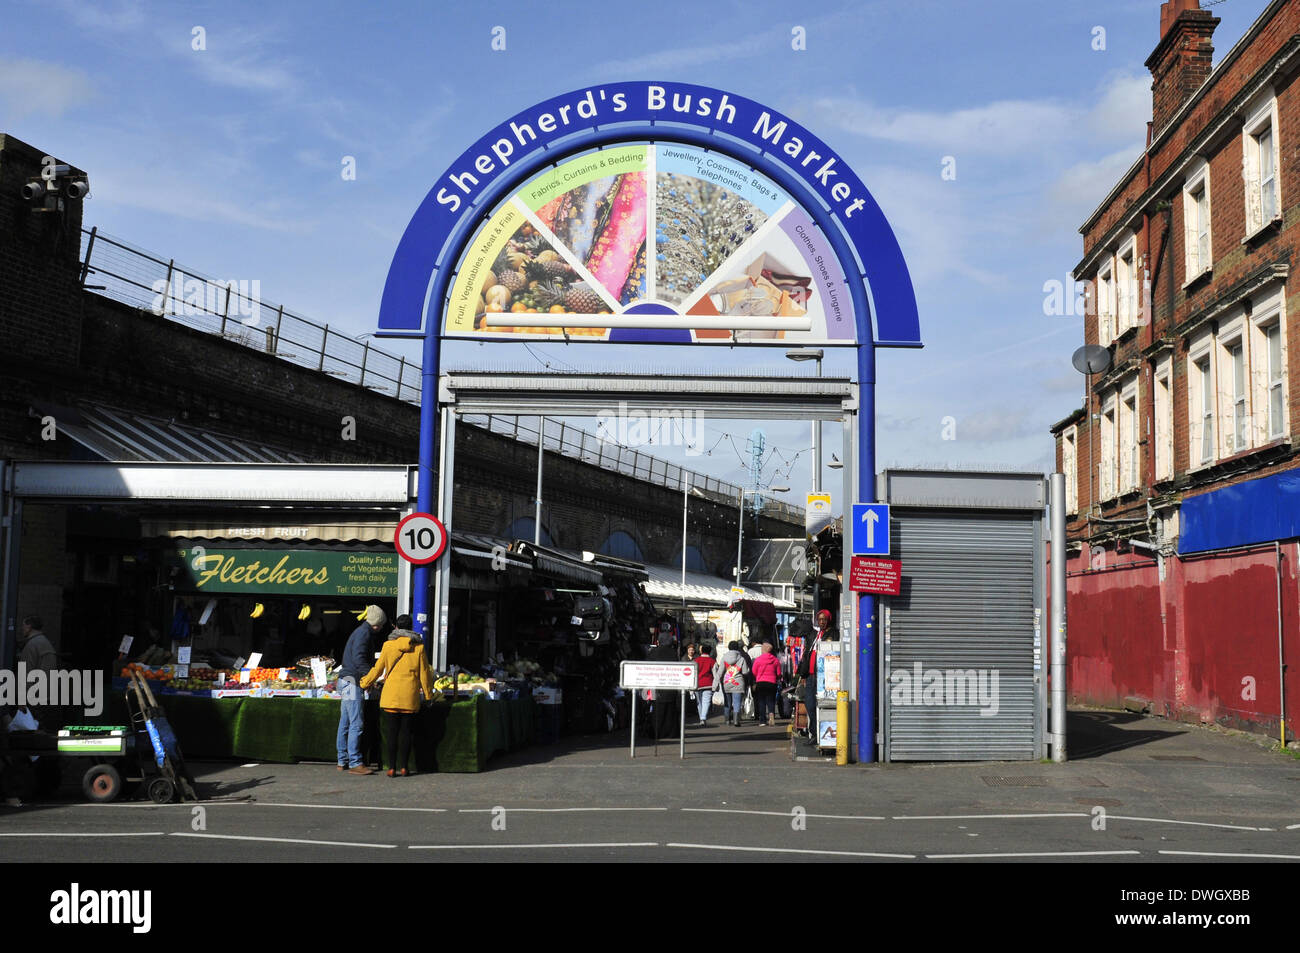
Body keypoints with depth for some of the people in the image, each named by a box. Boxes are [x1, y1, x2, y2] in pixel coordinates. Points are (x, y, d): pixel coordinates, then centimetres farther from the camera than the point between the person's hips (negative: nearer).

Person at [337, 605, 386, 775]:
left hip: (346, 681, 11)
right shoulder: (364, 633, -11)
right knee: (356, 724, -11)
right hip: (351, 680, -11)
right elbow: (358, 658, -22)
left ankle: (343, 761, 17)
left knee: (345, 723, 12)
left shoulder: (362, 632, 19)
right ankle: (355, 763, -11)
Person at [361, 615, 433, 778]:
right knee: (405, 731, 6)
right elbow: (424, 673, 4)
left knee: (391, 731, 3)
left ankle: (392, 768, 2)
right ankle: (403, 767, 5)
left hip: (391, 695, -1)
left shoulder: (389, 645, 0)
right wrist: (428, 695, 14)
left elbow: (378, 669, 6)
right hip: (410, 696, 1)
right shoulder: (418, 647, 1)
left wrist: (364, 684, 21)